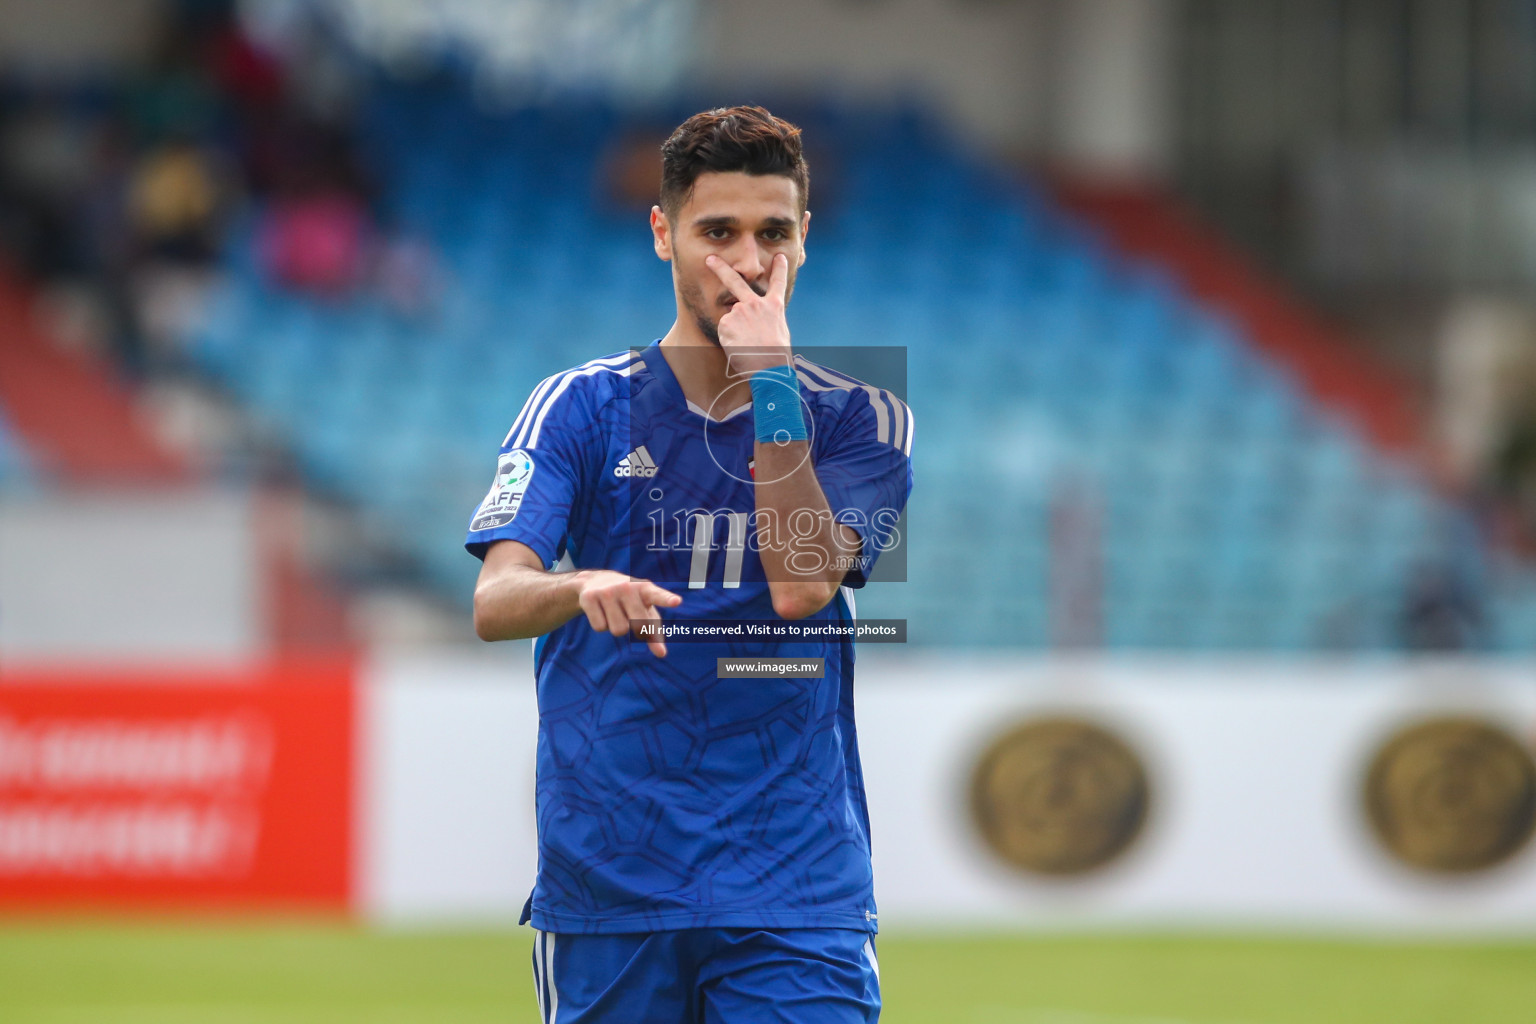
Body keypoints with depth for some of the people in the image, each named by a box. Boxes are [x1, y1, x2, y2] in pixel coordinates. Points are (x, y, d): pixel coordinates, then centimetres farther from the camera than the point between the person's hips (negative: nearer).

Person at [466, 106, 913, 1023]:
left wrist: (770, 383, -14)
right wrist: (582, 588, -32)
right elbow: (493, 601, -9)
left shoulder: (859, 419, 5)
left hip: (797, 896, -1)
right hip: (606, 878, 1)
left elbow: (801, 584, -12)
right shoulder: (582, 407, 4)